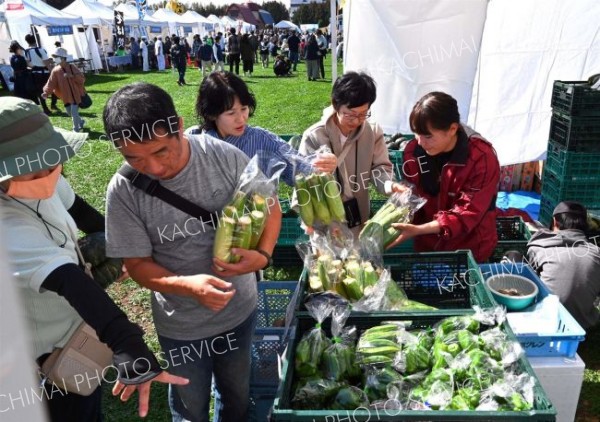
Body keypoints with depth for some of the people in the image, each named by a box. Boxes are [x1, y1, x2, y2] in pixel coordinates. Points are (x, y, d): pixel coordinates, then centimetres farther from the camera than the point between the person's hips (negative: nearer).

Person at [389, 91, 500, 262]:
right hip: (426, 244, 4)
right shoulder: (414, 150, -10)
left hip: (469, 249, -4)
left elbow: (467, 214, -24)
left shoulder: (482, 158, -23)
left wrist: (417, 230, -33)